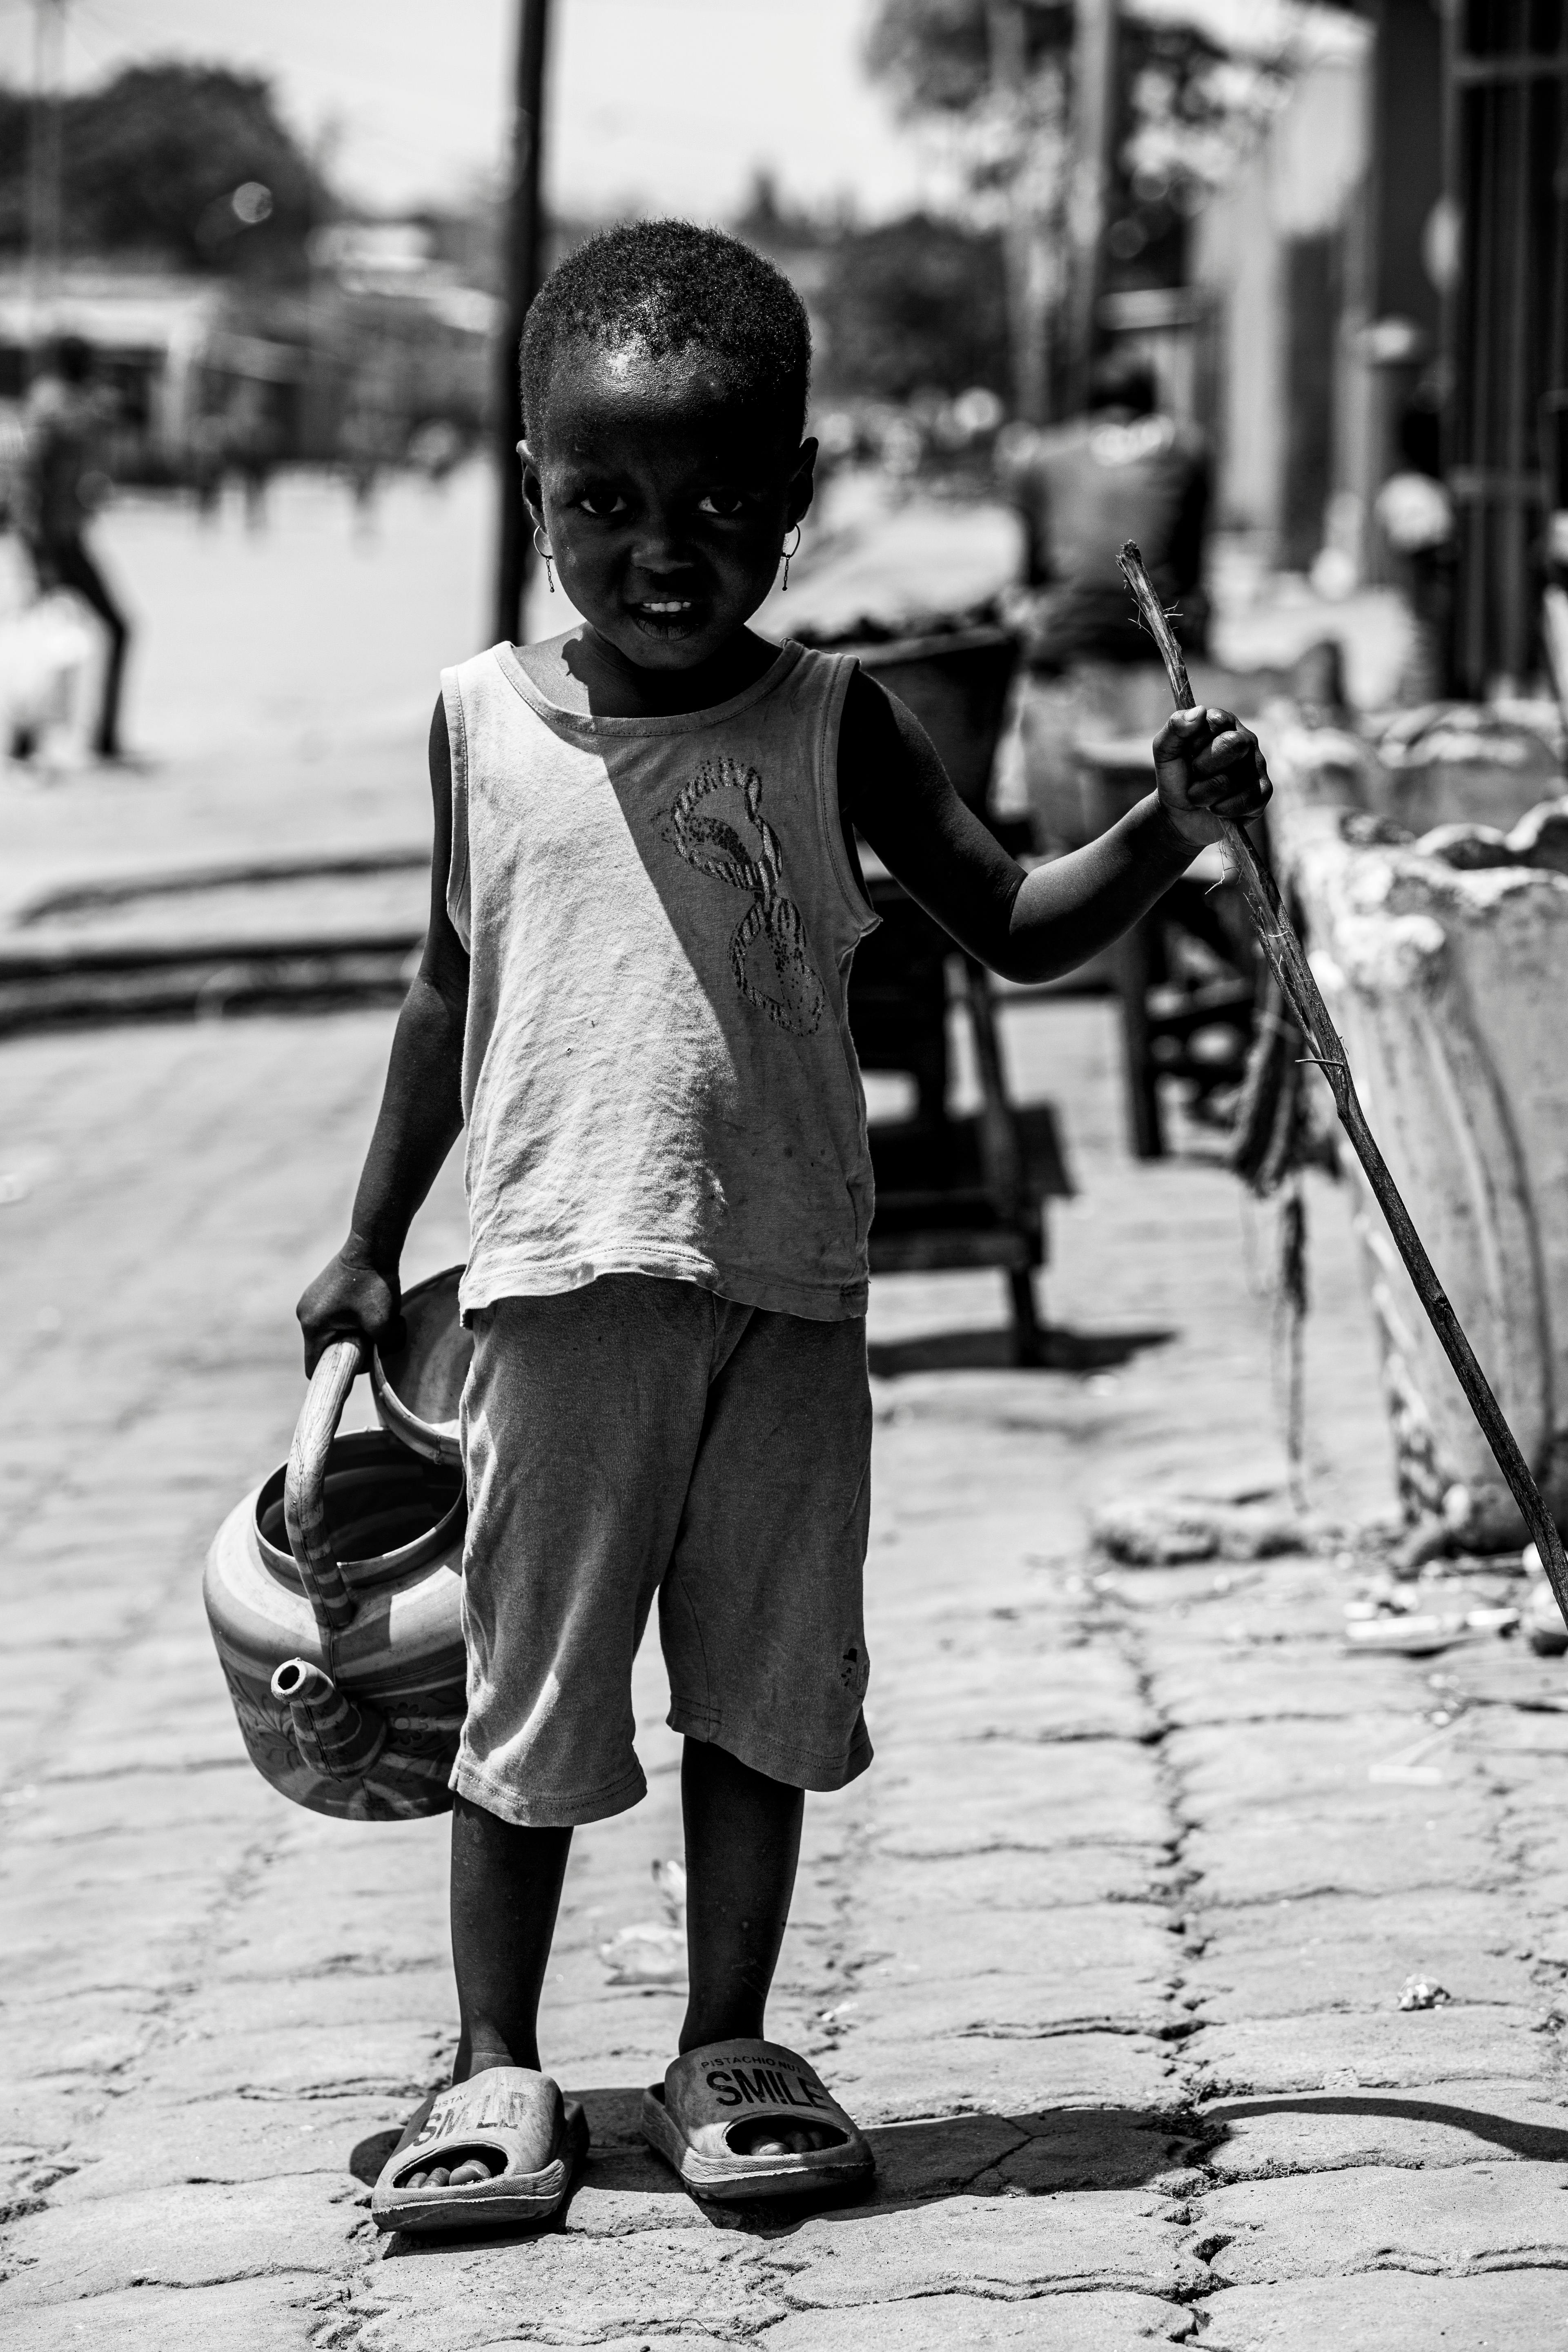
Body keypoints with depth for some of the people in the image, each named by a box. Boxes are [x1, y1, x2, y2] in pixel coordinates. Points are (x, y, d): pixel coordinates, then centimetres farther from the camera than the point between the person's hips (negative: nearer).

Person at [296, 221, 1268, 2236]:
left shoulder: (831, 729, 2)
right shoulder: (485, 727, 3)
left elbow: (1020, 930, 7)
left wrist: (1170, 830, -10)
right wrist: (372, 1242, 16)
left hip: (788, 1292, 1)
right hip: (561, 1286, -1)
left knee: (767, 1684, 7)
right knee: (531, 1690, 3)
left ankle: (726, 2053, 19)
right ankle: (497, 2067, 13)